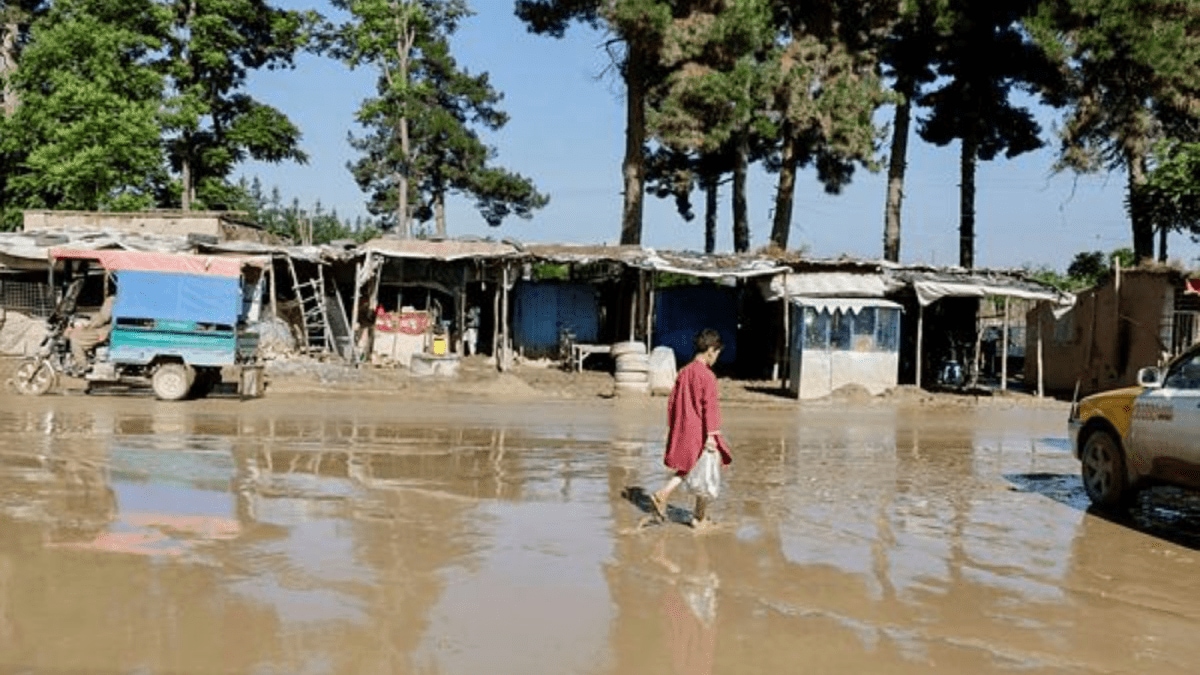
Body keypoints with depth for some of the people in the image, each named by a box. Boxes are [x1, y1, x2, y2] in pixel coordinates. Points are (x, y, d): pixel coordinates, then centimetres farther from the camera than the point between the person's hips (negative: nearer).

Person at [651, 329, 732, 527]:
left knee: (687, 468, 22)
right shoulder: (707, 375, -16)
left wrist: (672, 428, 19)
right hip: (700, 432, -7)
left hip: (683, 432, 7)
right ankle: (700, 516, 15)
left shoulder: (684, 372, 6)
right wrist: (711, 434, -19)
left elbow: (672, 401, 11)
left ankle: (662, 495, 4)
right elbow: (709, 406, -19)